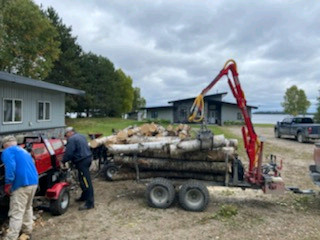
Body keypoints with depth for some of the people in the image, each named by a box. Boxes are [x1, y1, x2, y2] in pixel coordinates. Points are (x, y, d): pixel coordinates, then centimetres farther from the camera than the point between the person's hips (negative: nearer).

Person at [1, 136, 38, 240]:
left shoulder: (8, 151, 1)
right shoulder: (23, 151, 27)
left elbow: (10, 167, -17)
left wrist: (8, 184, -15)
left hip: (22, 183, -8)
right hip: (33, 182, 8)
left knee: (16, 213, -6)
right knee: (27, 207, 23)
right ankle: (27, 231, 33)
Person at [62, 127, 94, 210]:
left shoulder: (71, 139, -11)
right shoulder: (81, 136, 18)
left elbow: (68, 153, -15)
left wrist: (63, 162, 0)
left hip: (82, 161, -10)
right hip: (88, 157, 10)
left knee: (86, 182, -8)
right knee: (84, 180, 23)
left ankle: (90, 203, -5)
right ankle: (84, 196, 37)